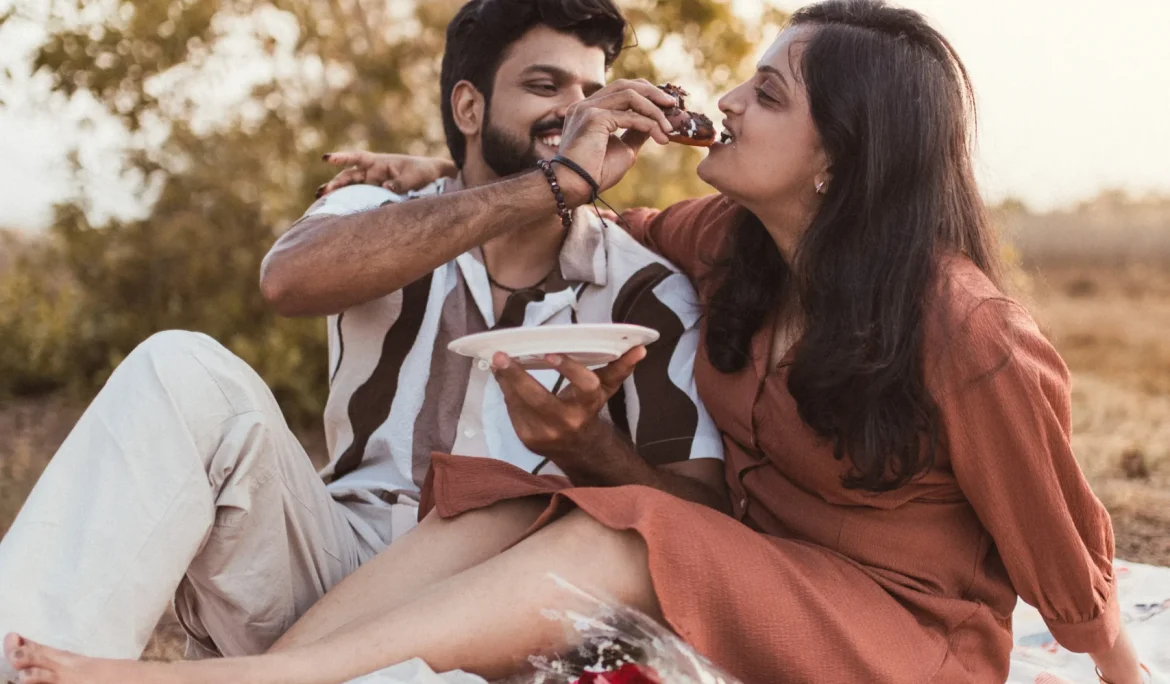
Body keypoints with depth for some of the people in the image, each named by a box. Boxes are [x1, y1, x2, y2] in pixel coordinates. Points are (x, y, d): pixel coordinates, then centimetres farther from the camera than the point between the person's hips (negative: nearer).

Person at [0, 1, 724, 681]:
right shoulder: (380, 219, 6)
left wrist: (587, 444, -27)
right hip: (337, 560, 1)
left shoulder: (647, 292, 4)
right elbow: (290, 278, -20)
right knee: (187, 371, -20)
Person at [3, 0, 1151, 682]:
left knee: (620, 543, -31)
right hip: (760, 578, 7)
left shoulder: (970, 341, -21)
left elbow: (1066, 562, -9)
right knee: (501, 507, -17)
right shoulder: (727, 242, -1)